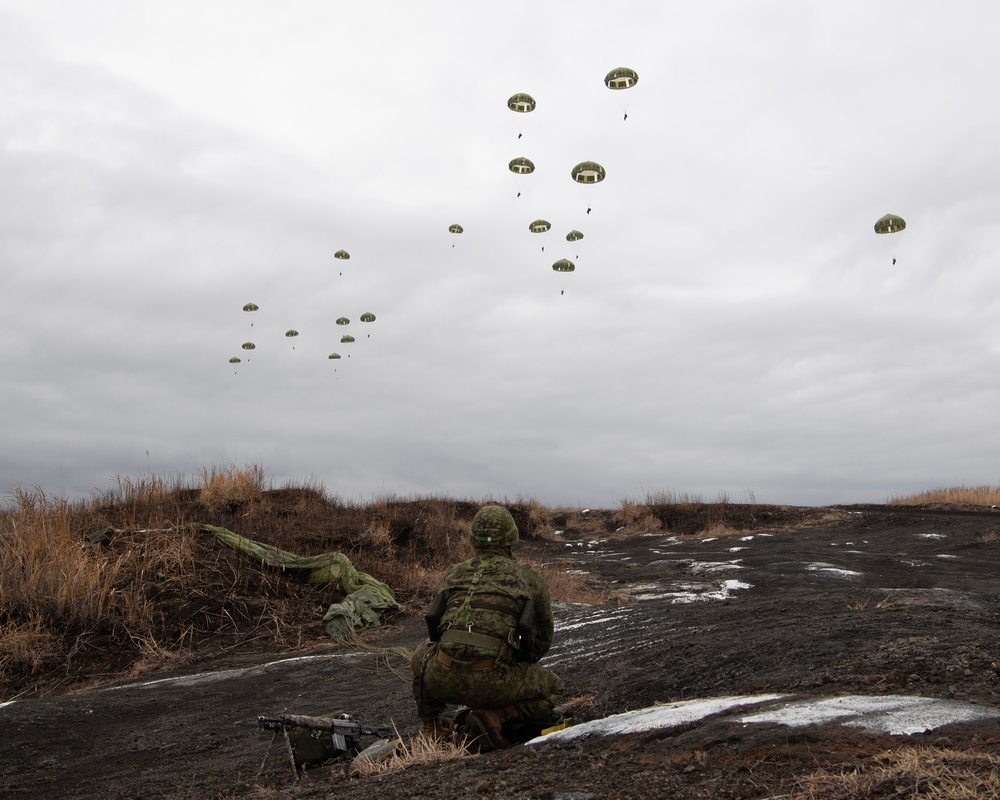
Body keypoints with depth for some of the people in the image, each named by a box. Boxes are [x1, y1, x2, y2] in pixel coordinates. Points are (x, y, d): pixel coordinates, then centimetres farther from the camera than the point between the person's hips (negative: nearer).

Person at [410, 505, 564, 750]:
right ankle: (495, 718, -1)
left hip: (441, 677, 3)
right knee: (553, 689, 23)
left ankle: (431, 731, 22)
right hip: (491, 681, -3)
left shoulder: (452, 573, 22)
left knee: (422, 655, 38)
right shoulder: (530, 578, 16)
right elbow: (543, 640, 28)